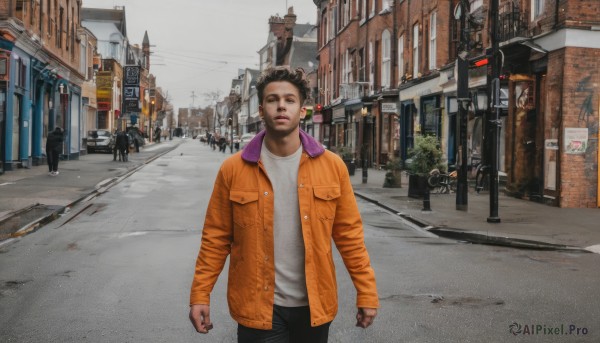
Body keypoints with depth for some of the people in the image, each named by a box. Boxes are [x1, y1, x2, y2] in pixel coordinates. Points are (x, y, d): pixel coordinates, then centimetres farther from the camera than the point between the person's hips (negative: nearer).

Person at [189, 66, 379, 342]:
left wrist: (366, 292, -2)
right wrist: (200, 295, -5)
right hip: (257, 307, -2)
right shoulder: (233, 169, -5)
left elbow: (349, 234, 0)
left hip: (313, 305, 2)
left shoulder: (332, 165, -2)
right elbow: (216, 239, -1)